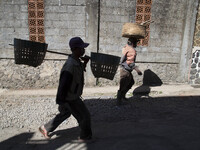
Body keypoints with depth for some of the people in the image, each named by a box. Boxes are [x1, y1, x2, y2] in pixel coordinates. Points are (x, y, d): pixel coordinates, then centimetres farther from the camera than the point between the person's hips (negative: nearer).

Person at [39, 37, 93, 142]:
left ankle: (45, 129, 40)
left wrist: (84, 63, 3)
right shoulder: (70, 65, -29)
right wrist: (60, 101, -24)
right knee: (85, 116, 7)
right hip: (71, 99, -10)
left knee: (65, 113, 26)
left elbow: (80, 71, 19)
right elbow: (63, 85, -28)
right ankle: (85, 137, 29)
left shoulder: (77, 61, 1)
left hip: (73, 96, 10)